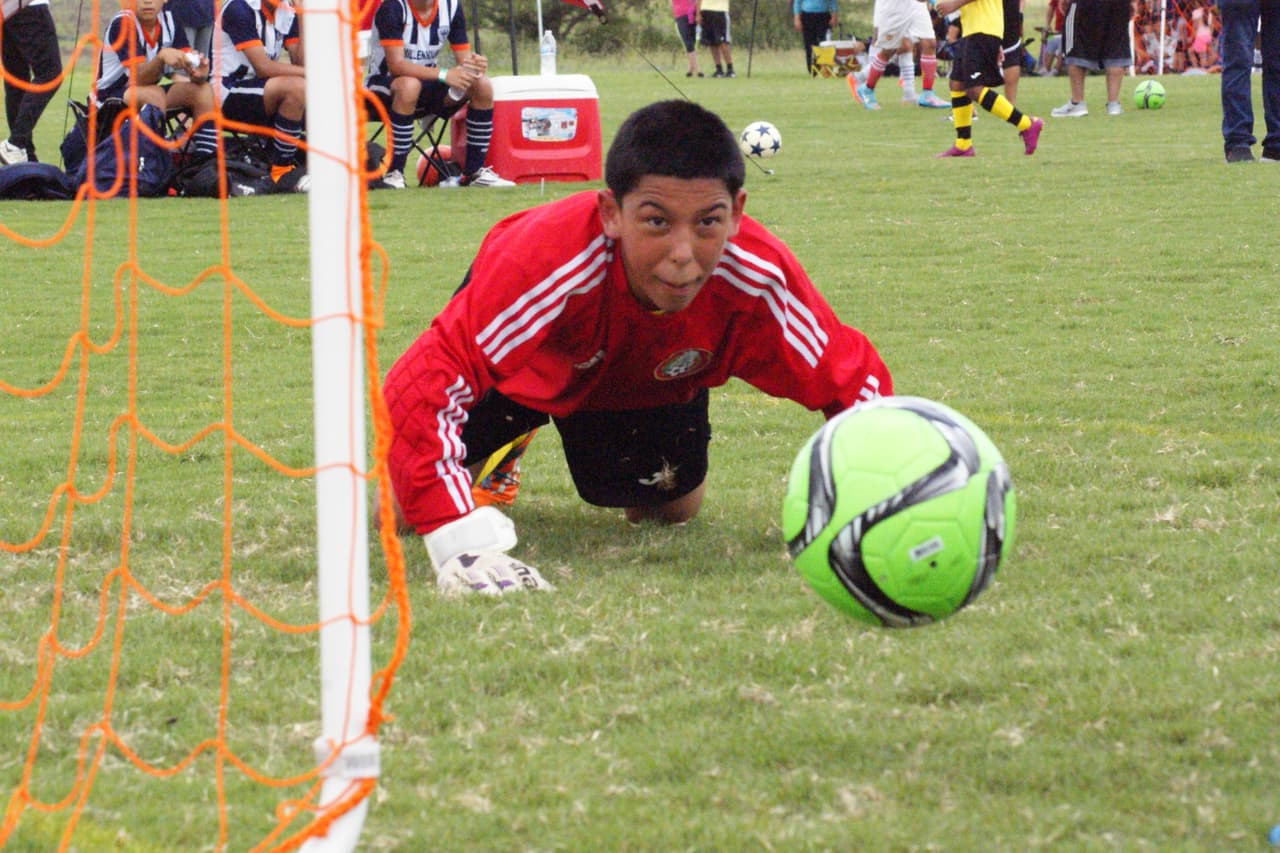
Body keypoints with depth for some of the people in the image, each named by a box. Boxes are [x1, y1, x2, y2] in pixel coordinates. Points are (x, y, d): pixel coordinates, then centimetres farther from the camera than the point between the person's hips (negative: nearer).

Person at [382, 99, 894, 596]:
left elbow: (852, 380, -27)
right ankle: (507, 446, 26)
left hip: (652, 381, 2)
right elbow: (420, 384, -52)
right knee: (403, 511, -9)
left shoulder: (759, 281, -40)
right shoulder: (545, 259, -50)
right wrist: (463, 541, -63)